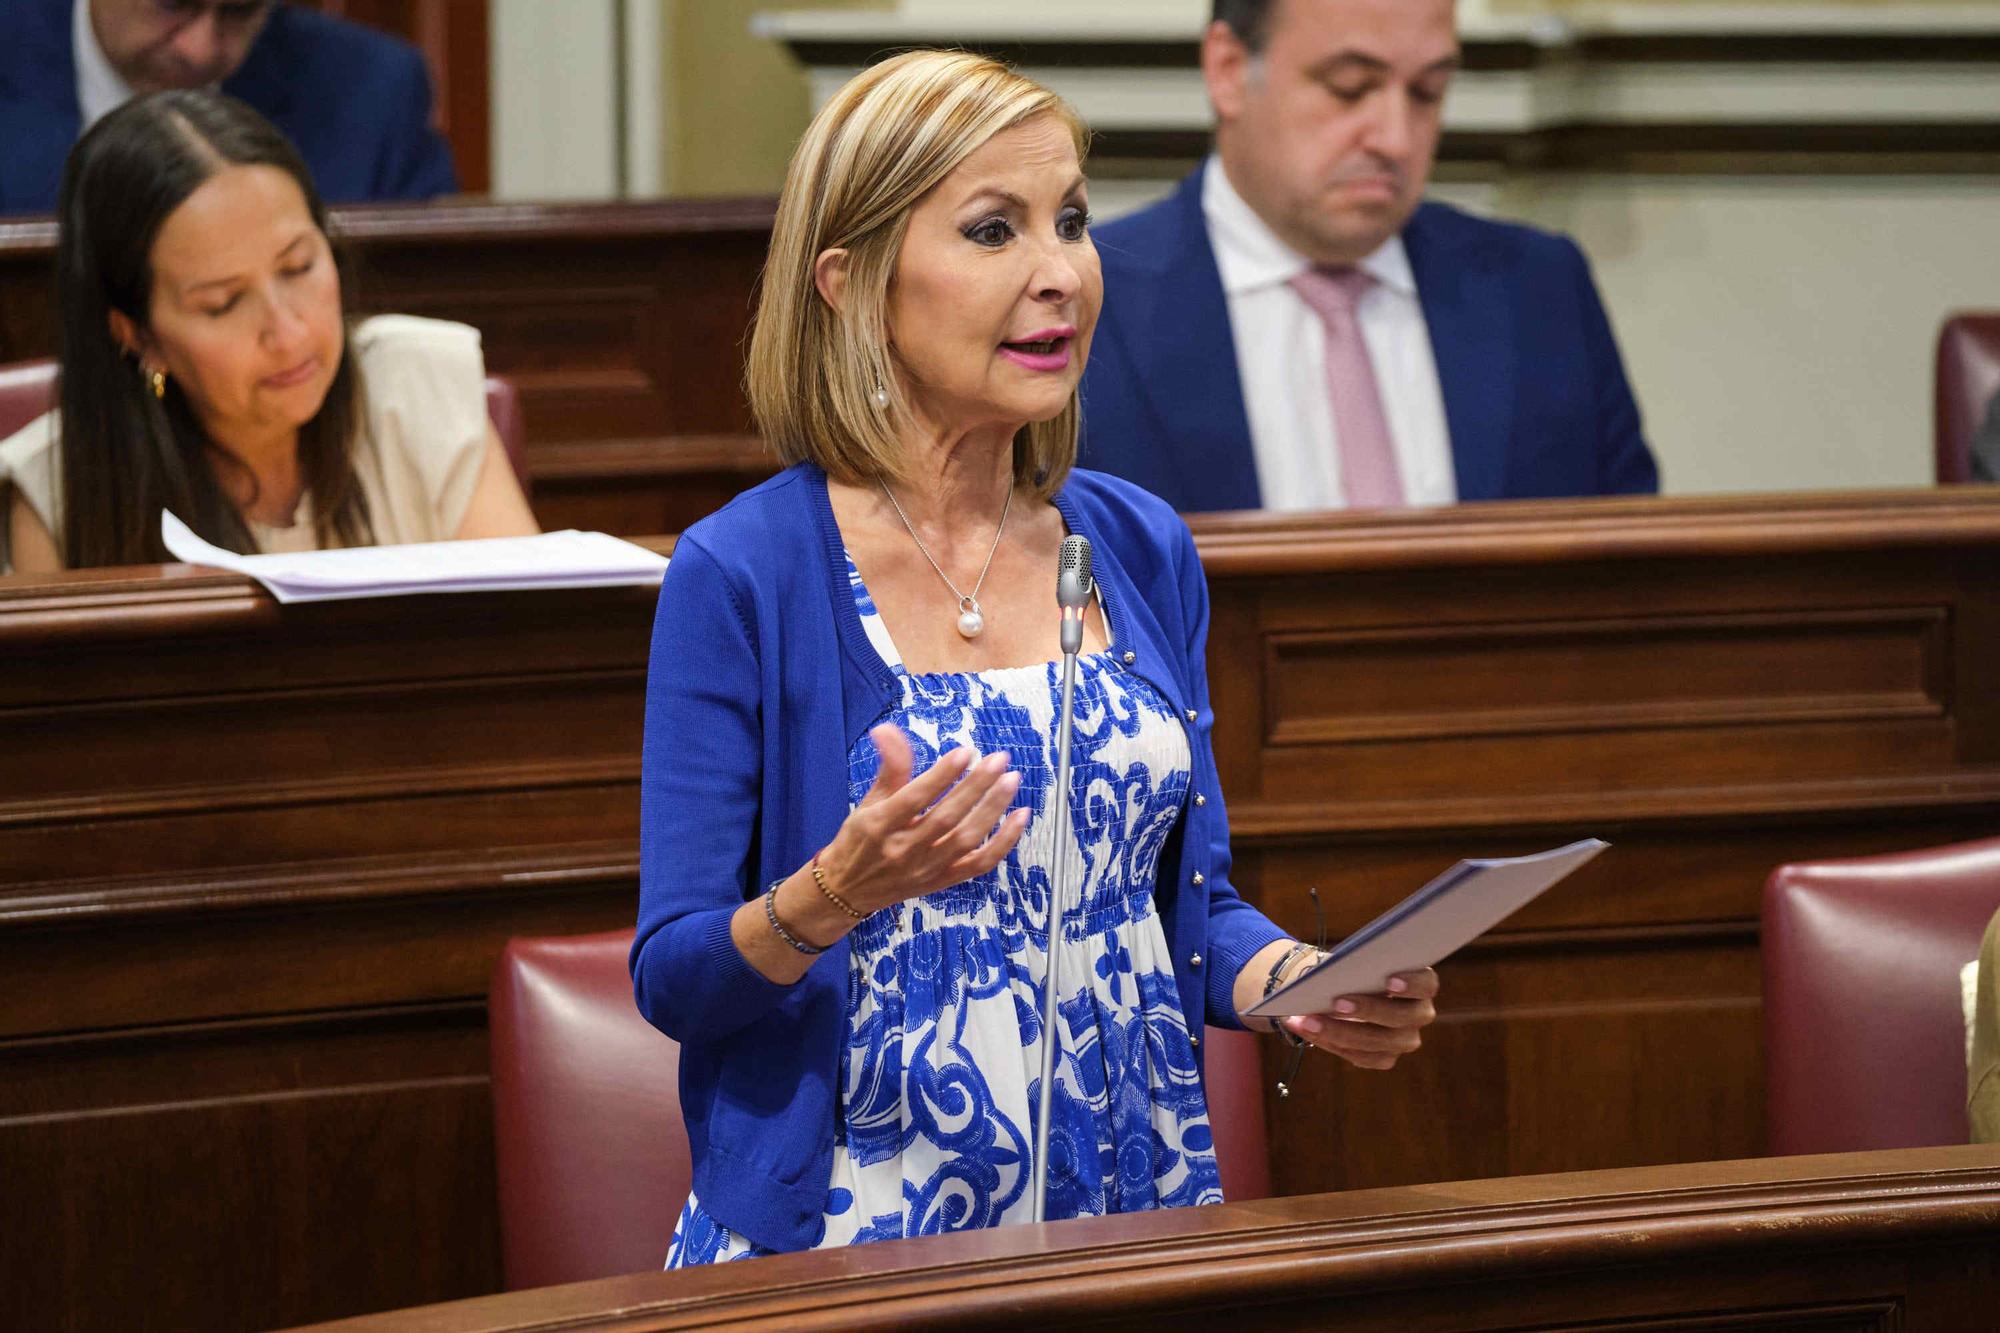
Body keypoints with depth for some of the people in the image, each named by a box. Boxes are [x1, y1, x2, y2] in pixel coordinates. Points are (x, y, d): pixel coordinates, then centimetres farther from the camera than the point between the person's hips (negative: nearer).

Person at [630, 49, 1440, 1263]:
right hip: (862, 1236, -4)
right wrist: (829, 897, -23)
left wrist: (1298, 983, -2)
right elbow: (673, 976, -5)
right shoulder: (743, 575, -5)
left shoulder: (1143, 550, 10)